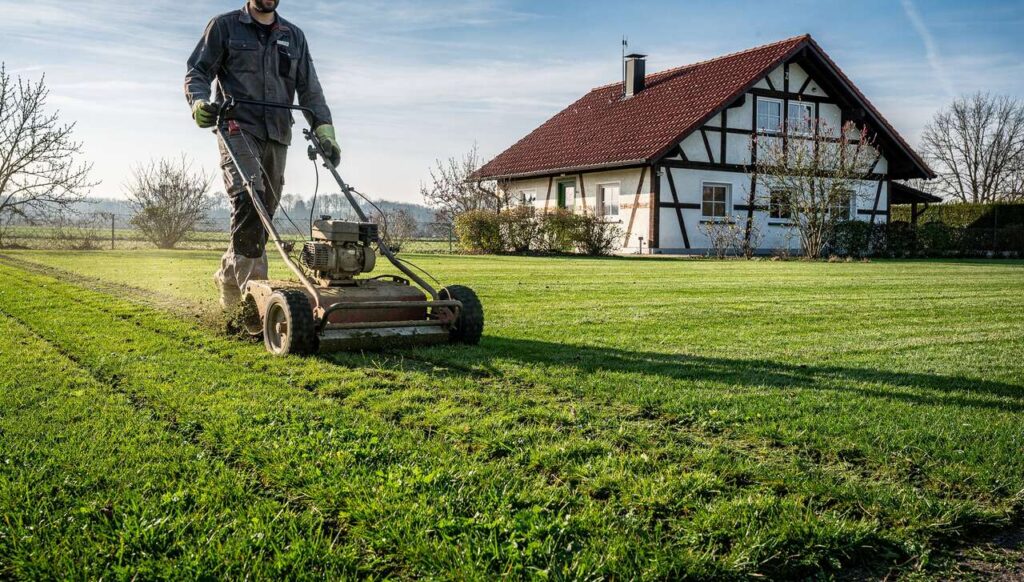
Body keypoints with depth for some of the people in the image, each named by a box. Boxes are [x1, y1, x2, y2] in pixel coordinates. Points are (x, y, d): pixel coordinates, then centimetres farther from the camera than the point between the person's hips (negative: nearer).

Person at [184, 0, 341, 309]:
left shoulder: (294, 36, 20)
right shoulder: (225, 26, 9)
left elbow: (310, 89, 16)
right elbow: (197, 71, 4)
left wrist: (324, 129, 1)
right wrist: (199, 102, -18)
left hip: (277, 136, 4)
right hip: (238, 128, -4)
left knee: (264, 212, 4)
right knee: (248, 202, -23)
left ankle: (229, 275, 21)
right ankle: (253, 286, -21)